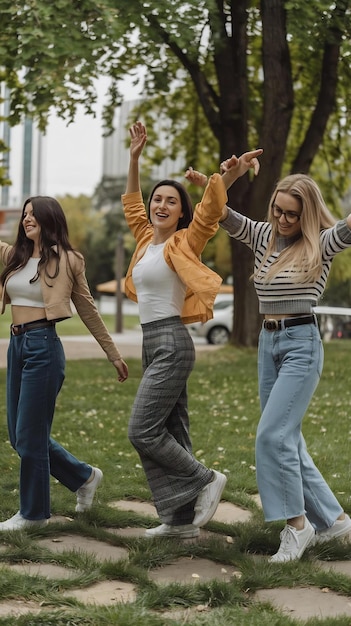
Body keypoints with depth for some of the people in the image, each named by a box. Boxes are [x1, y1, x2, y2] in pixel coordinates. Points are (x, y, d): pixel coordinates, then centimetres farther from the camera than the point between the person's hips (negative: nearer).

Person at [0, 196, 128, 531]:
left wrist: (114, 354, 7)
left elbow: (88, 311, 4)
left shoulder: (66, 261, -3)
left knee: (29, 435, -2)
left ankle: (33, 512, 15)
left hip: (43, 346, -7)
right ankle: (84, 476, 29)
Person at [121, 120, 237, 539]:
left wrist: (222, 177, -35)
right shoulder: (146, 240, 14)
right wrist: (135, 157, 23)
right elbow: (131, 203, 27)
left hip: (171, 344, -8)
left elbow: (212, 208, -19)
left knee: (143, 432, -12)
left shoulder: (183, 244, -5)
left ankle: (207, 480, 3)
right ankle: (182, 520, 14)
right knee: (170, 433, 9)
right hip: (153, 345, 8)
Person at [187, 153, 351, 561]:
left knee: (273, 435, -15)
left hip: (302, 344, -7)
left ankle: (297, 523, -2)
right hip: (268, 343, 7)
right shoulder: (264, 236, 9)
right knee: (287, 439, 9)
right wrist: (224, 179, -14)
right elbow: (223, 216, 4)